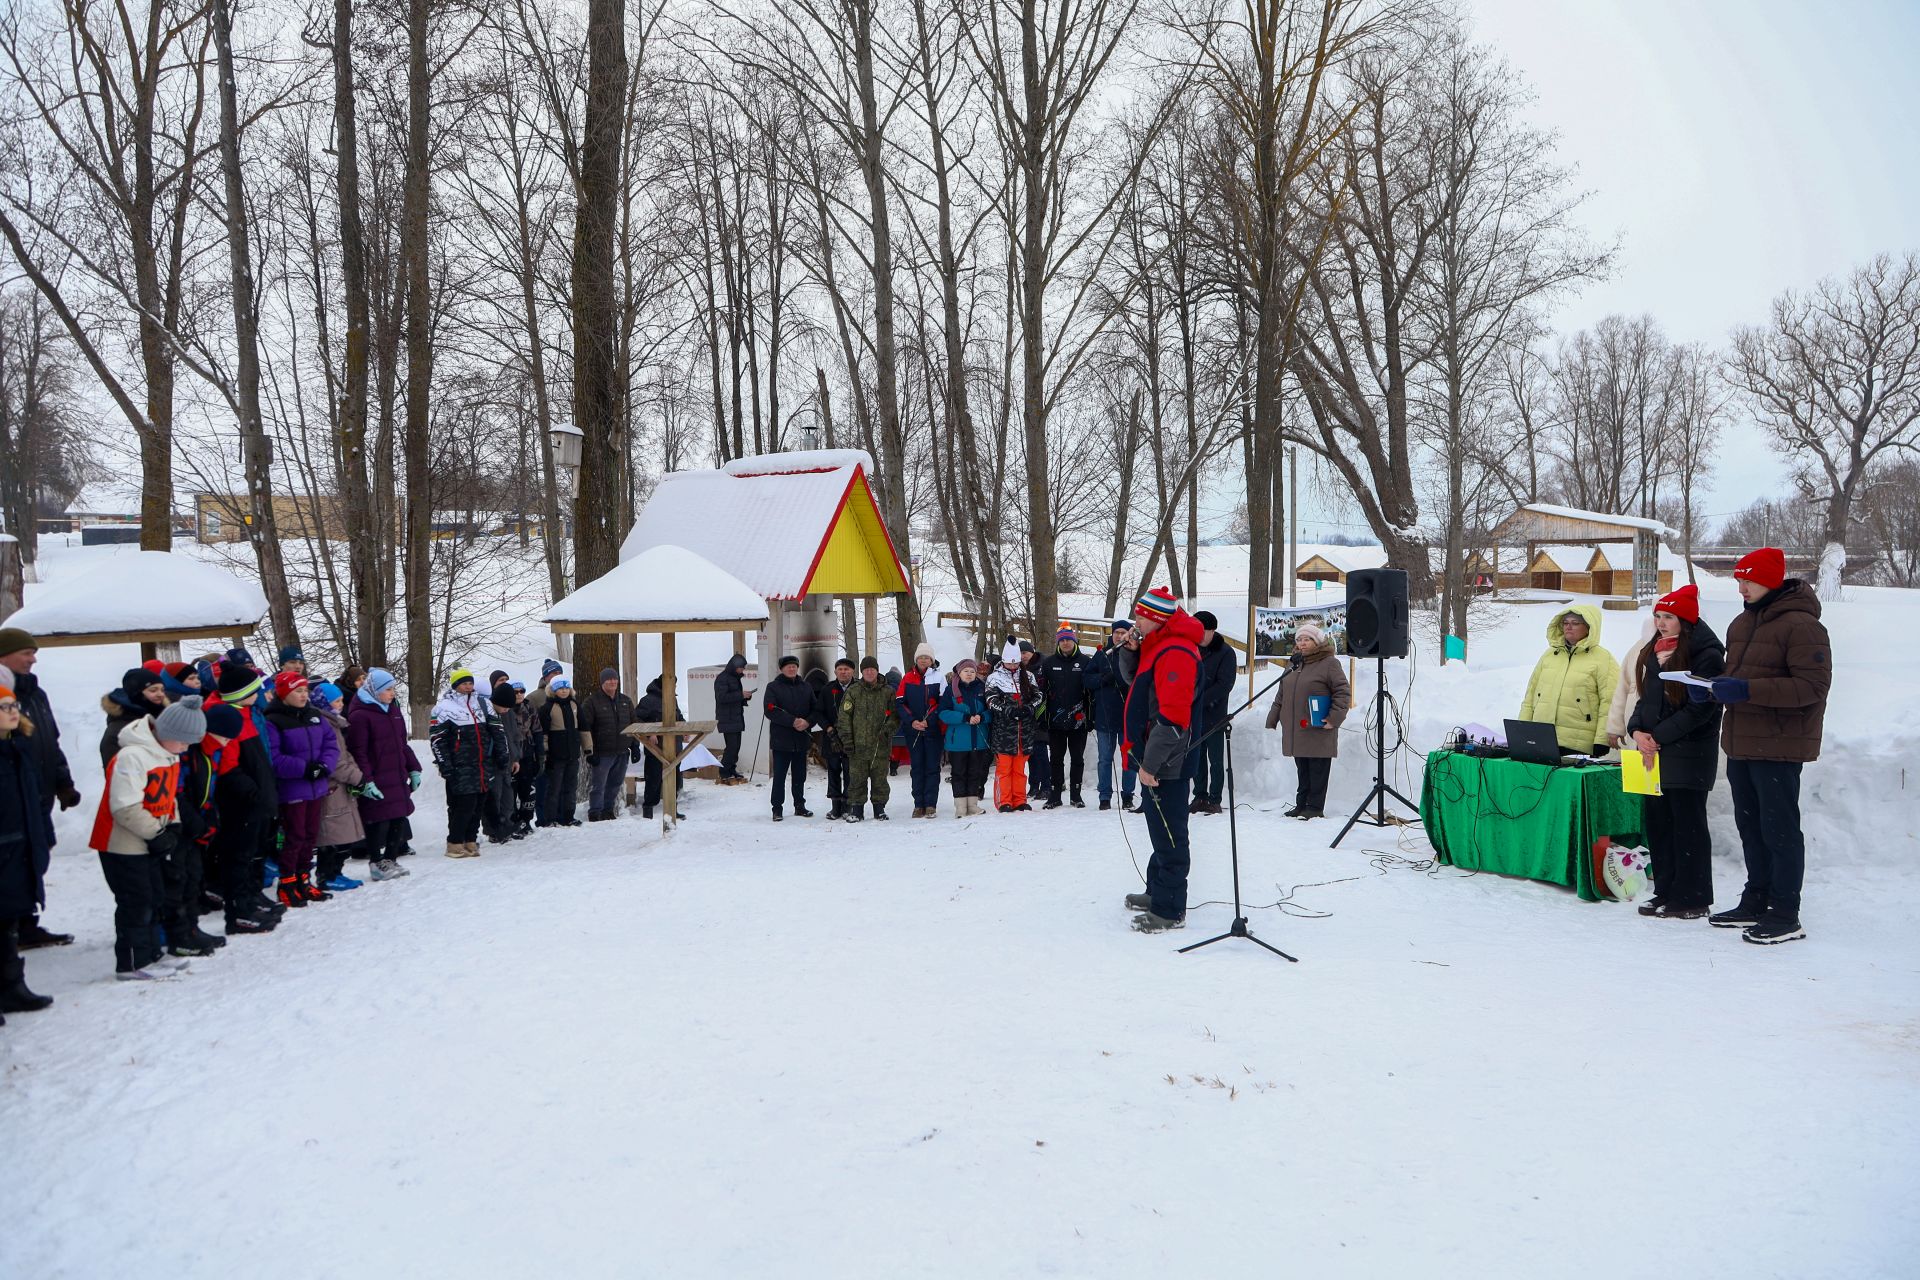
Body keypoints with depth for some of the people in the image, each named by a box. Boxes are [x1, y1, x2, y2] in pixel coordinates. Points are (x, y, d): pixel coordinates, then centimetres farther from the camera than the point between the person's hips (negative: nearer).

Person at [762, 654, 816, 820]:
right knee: (779, 776, -1)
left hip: (801, 739, 4)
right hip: (781, 739, -4)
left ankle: (800, 806, 22)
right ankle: (777, 809, 6)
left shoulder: (806, 687, 11)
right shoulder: (773, 687, 0)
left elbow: (816, 709, 8)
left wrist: (807, 722, -12)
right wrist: (793, 721, -19)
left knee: (800, 776, 12)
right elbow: (770, 711, -12)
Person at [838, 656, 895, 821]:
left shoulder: (887, 691, 7)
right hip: (858, 745, -1)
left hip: (881, 745, 1)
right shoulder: (852, 691, 5)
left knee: (880, 779, 5)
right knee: (857, 779, 2)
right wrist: (847, 739, -4)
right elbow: (844, 716, 3)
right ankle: (857, 809, 11)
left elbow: (895, 714, 12)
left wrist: (888, 727, -8)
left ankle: (880, 808, 16)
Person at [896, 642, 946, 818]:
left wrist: (929, 720, -15)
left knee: (932, 767, -2)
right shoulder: (908, 678, 6)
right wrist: (912, 721, -10)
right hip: (913, 730, 2)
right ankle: (919, 804, 10)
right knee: (917, 767, 5)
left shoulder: (938, 678, 0)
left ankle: (931, 804, 1)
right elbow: (899, 703, 3)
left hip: (933, 730, -2)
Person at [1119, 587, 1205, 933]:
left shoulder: (1176, 652, -20)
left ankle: (1170, 910, 3)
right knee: (1160, 830, 20)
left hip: (1166, 763, -11)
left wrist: (1150, 763, -23)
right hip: (1155, 760, 11)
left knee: (1168, 834, -3)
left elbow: (1173, 717, -25)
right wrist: (1130, 649, 8)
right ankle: (1157, 892, 33)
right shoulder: (1158, 646, 13)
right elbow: (1134, 679, 28)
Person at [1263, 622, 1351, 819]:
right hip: (1295, 731, 7)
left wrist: (1334, 718, -14)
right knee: (1302, 770, 12)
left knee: (1317, 771, -2)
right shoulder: (1293, 664, 17)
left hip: (1318, 731, -7)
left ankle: (1315, 807, 3)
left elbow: (1343, 692, -8)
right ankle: (1302, 805, 19)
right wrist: (1272, 720, 18)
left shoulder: (1329, 663, -5)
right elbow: (1281, 696, 22)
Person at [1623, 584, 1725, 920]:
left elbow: (1699, 709, -16)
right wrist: (1637, 731, -1)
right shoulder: (1655, 652, 14)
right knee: (1657, 822, 11)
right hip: (1654, 752, 8)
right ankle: (1666, 892, 21)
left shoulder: (1706, 654, -11)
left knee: (1688, 825, -1)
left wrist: (1657, 736, -16)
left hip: (1688, 756, -8)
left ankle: (1692, 899, 7)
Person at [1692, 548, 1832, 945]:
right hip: (1741, 744, 9)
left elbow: (1813, 685, -20)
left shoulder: (1800, 625, -13)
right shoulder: (1742, 624, 14)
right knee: (1750, 826, 15)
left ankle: (1785, 916, 5)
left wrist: (1747, 690, -26)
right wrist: (1711, 687, 1)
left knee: (1779, 829, -3)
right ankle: (1756, 903, 26)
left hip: (1778, 747, -9)